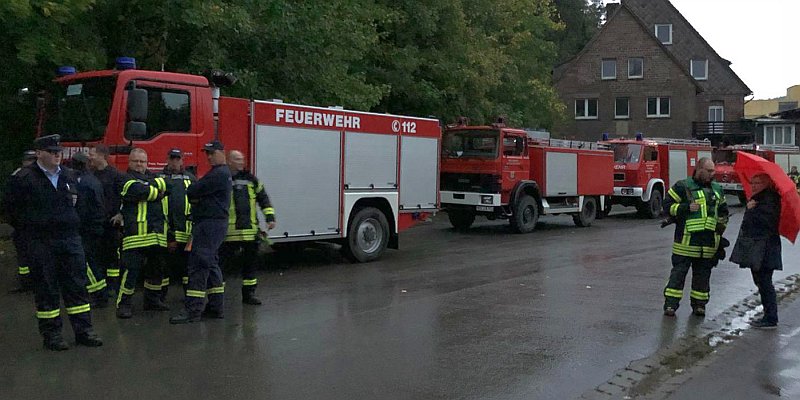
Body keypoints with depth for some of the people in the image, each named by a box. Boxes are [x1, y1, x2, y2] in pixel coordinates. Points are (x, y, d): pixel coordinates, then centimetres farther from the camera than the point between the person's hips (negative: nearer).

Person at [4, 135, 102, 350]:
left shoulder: (68, 176, 11)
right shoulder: (25, 178, -4)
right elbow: (14, 207, 1)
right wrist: (31, 228, 1)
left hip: (70, 238, 4)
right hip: (41, 242, -4)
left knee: (77, 284, 5)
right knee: (46, 288, 3)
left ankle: (83, 330, 12)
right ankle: (51, 333, 13)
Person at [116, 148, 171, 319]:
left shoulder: (153, 177, 21)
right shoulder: (127, 180, -1)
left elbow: (167, 185, 6)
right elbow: (142, 191, -17)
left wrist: (154, 184, -5)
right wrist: (157, 191, -3)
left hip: (157, 233, 7)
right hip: (136, 233, -7)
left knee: (157, 268, 15)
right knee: (131, 269, -8)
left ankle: (153, 300, 29)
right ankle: (124, 304, -1)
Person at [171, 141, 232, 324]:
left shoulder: (219, 174, -14)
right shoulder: (221, 173, 20)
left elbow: (192, 192, -15)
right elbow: (194, 194, 18)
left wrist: (194, 196, 6)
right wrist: (197, 198, -3)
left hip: (210, 224, -11)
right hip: (214, 223, 11)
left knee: (199, 264, -12)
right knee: (211, 264, 13)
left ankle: (192, 310, -13)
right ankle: (216, 307, 17)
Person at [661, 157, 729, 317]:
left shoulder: (717, 190, 15)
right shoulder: (683, 186, -3)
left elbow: (723, 211, 28)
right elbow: (667, 205, -6)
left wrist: (722, 225, 15)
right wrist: (686, 207, -16)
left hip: (709, 240, 5)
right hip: (686, 239, -5)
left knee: (703, 273, 10)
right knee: (679, 271, -2)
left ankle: (699, 304, 21)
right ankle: (671, 304, 3)